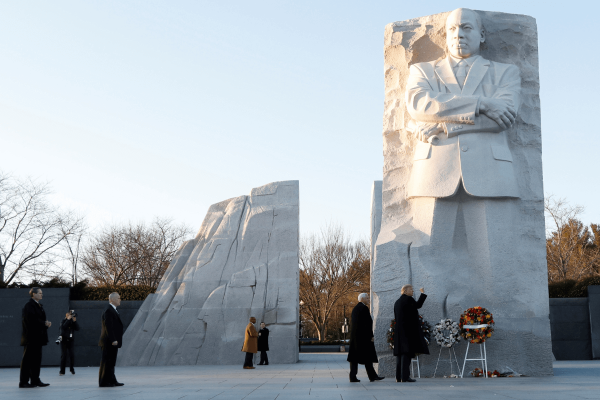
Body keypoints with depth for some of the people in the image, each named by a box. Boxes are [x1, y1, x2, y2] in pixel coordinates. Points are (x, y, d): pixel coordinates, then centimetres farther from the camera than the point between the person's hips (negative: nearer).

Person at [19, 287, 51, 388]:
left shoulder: (39, 305, 18)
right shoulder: (29, 305, -11)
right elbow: (31, 320, -21)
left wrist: (46, 323, 1)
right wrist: (44, 323, -16)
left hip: (37, 337, 10)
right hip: (31, 337, -10)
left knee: (36, 359, 10)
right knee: (28, 359, -5)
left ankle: (35, 380, 14)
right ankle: (23, 382, -1)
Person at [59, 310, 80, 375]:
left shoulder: (73, 322, 8)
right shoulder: (64, 321, 1)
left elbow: (77, 328, -3)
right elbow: (63, 327, -19)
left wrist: (74, 321, -14)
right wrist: (68, 319, -21)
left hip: (71, 340, 2)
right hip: (64, 340, -2)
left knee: (71, 354, -3)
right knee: (63, 355, -6)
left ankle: (72, 369, 10)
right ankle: (62, 371, -2)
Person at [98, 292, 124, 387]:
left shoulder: (113, 311, 19)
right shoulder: (108, 311, -14)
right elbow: (108, 326, -22)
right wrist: (113, 340, -25)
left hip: (113, 342, 10)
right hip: (109, 342, -10)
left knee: (111, 362, 13)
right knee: (107, 362, -6)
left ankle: (112, 381, 19)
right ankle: (104, 382, -2)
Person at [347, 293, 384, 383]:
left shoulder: (355, 308, 16)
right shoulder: (364, 308, -11)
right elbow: (367, 323, -17)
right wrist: (371, 336, -15)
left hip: (354, 336, 8)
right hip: (363, 335, -8)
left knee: (354, 356, 4)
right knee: (367, 356, -2)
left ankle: (353, 376, 0)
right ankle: (372, 376, 2)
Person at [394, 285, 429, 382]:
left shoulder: (397, 302, 16)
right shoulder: (408, 299, -10)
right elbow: (418, 305, 2)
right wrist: (423, 293, 12)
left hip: (399, 331, 9)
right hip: (408, 330, -9)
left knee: (400, 353, 9)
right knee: (407, 353, -8)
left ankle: (398, 377, 10)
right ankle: (404, 377, -11)